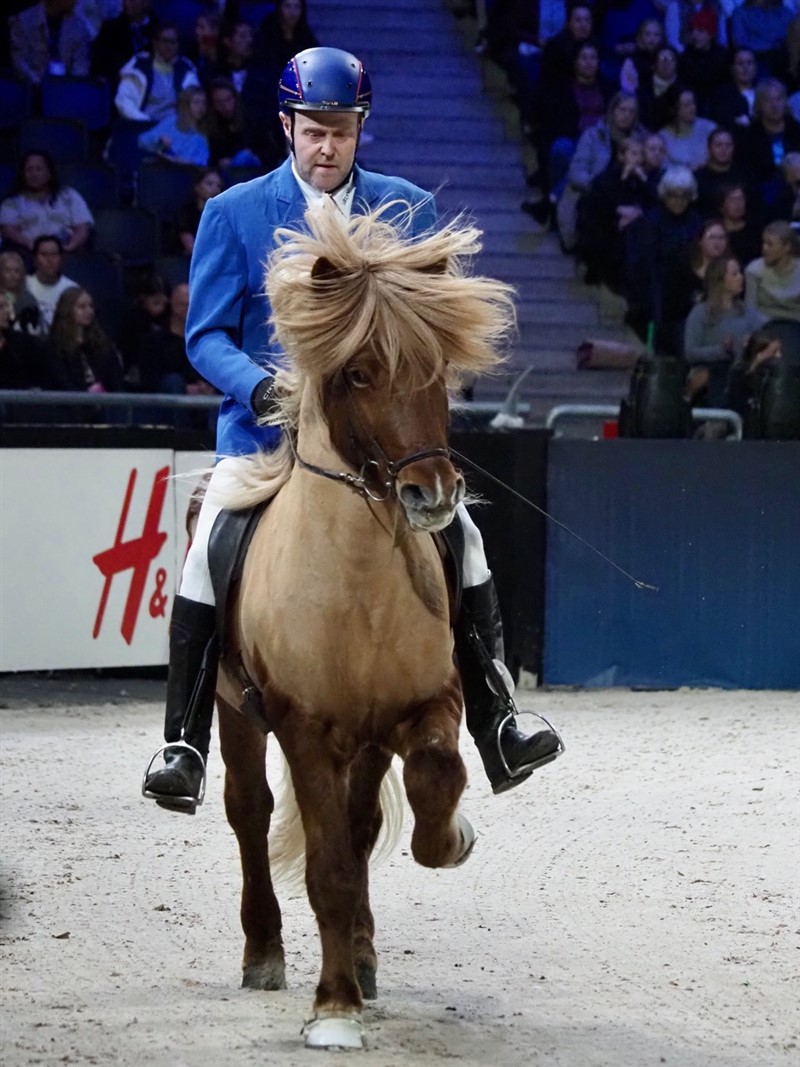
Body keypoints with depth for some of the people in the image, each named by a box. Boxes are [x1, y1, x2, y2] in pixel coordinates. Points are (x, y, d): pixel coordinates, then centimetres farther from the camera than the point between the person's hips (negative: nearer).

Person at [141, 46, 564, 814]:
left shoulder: (407, 210, 6)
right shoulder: (234, 215, 1)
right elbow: (207, 336, -1)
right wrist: (262, 387, -21)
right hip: (266, 428, -2)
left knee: (462, 543, -10)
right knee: (208, 560, -19)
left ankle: (493, 733, 2)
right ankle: (185, 746, -7)